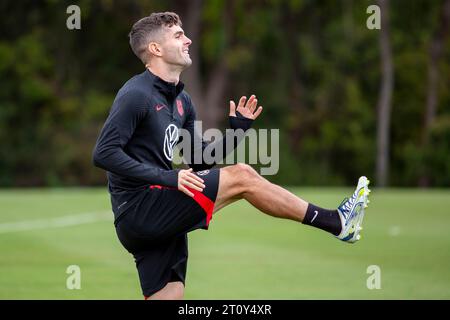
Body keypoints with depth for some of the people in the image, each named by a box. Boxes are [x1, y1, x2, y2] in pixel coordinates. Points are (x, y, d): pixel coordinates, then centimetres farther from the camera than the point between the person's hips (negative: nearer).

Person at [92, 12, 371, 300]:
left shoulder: (181, 100, 19)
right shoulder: (136, 95, -9)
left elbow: (200, 162, 22)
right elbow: (104, 153, -18)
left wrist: (237, 130, 8)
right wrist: (165, 177, -22)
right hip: (138, 208, -9)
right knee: (241, 176, -13)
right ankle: (335, 222, -7)